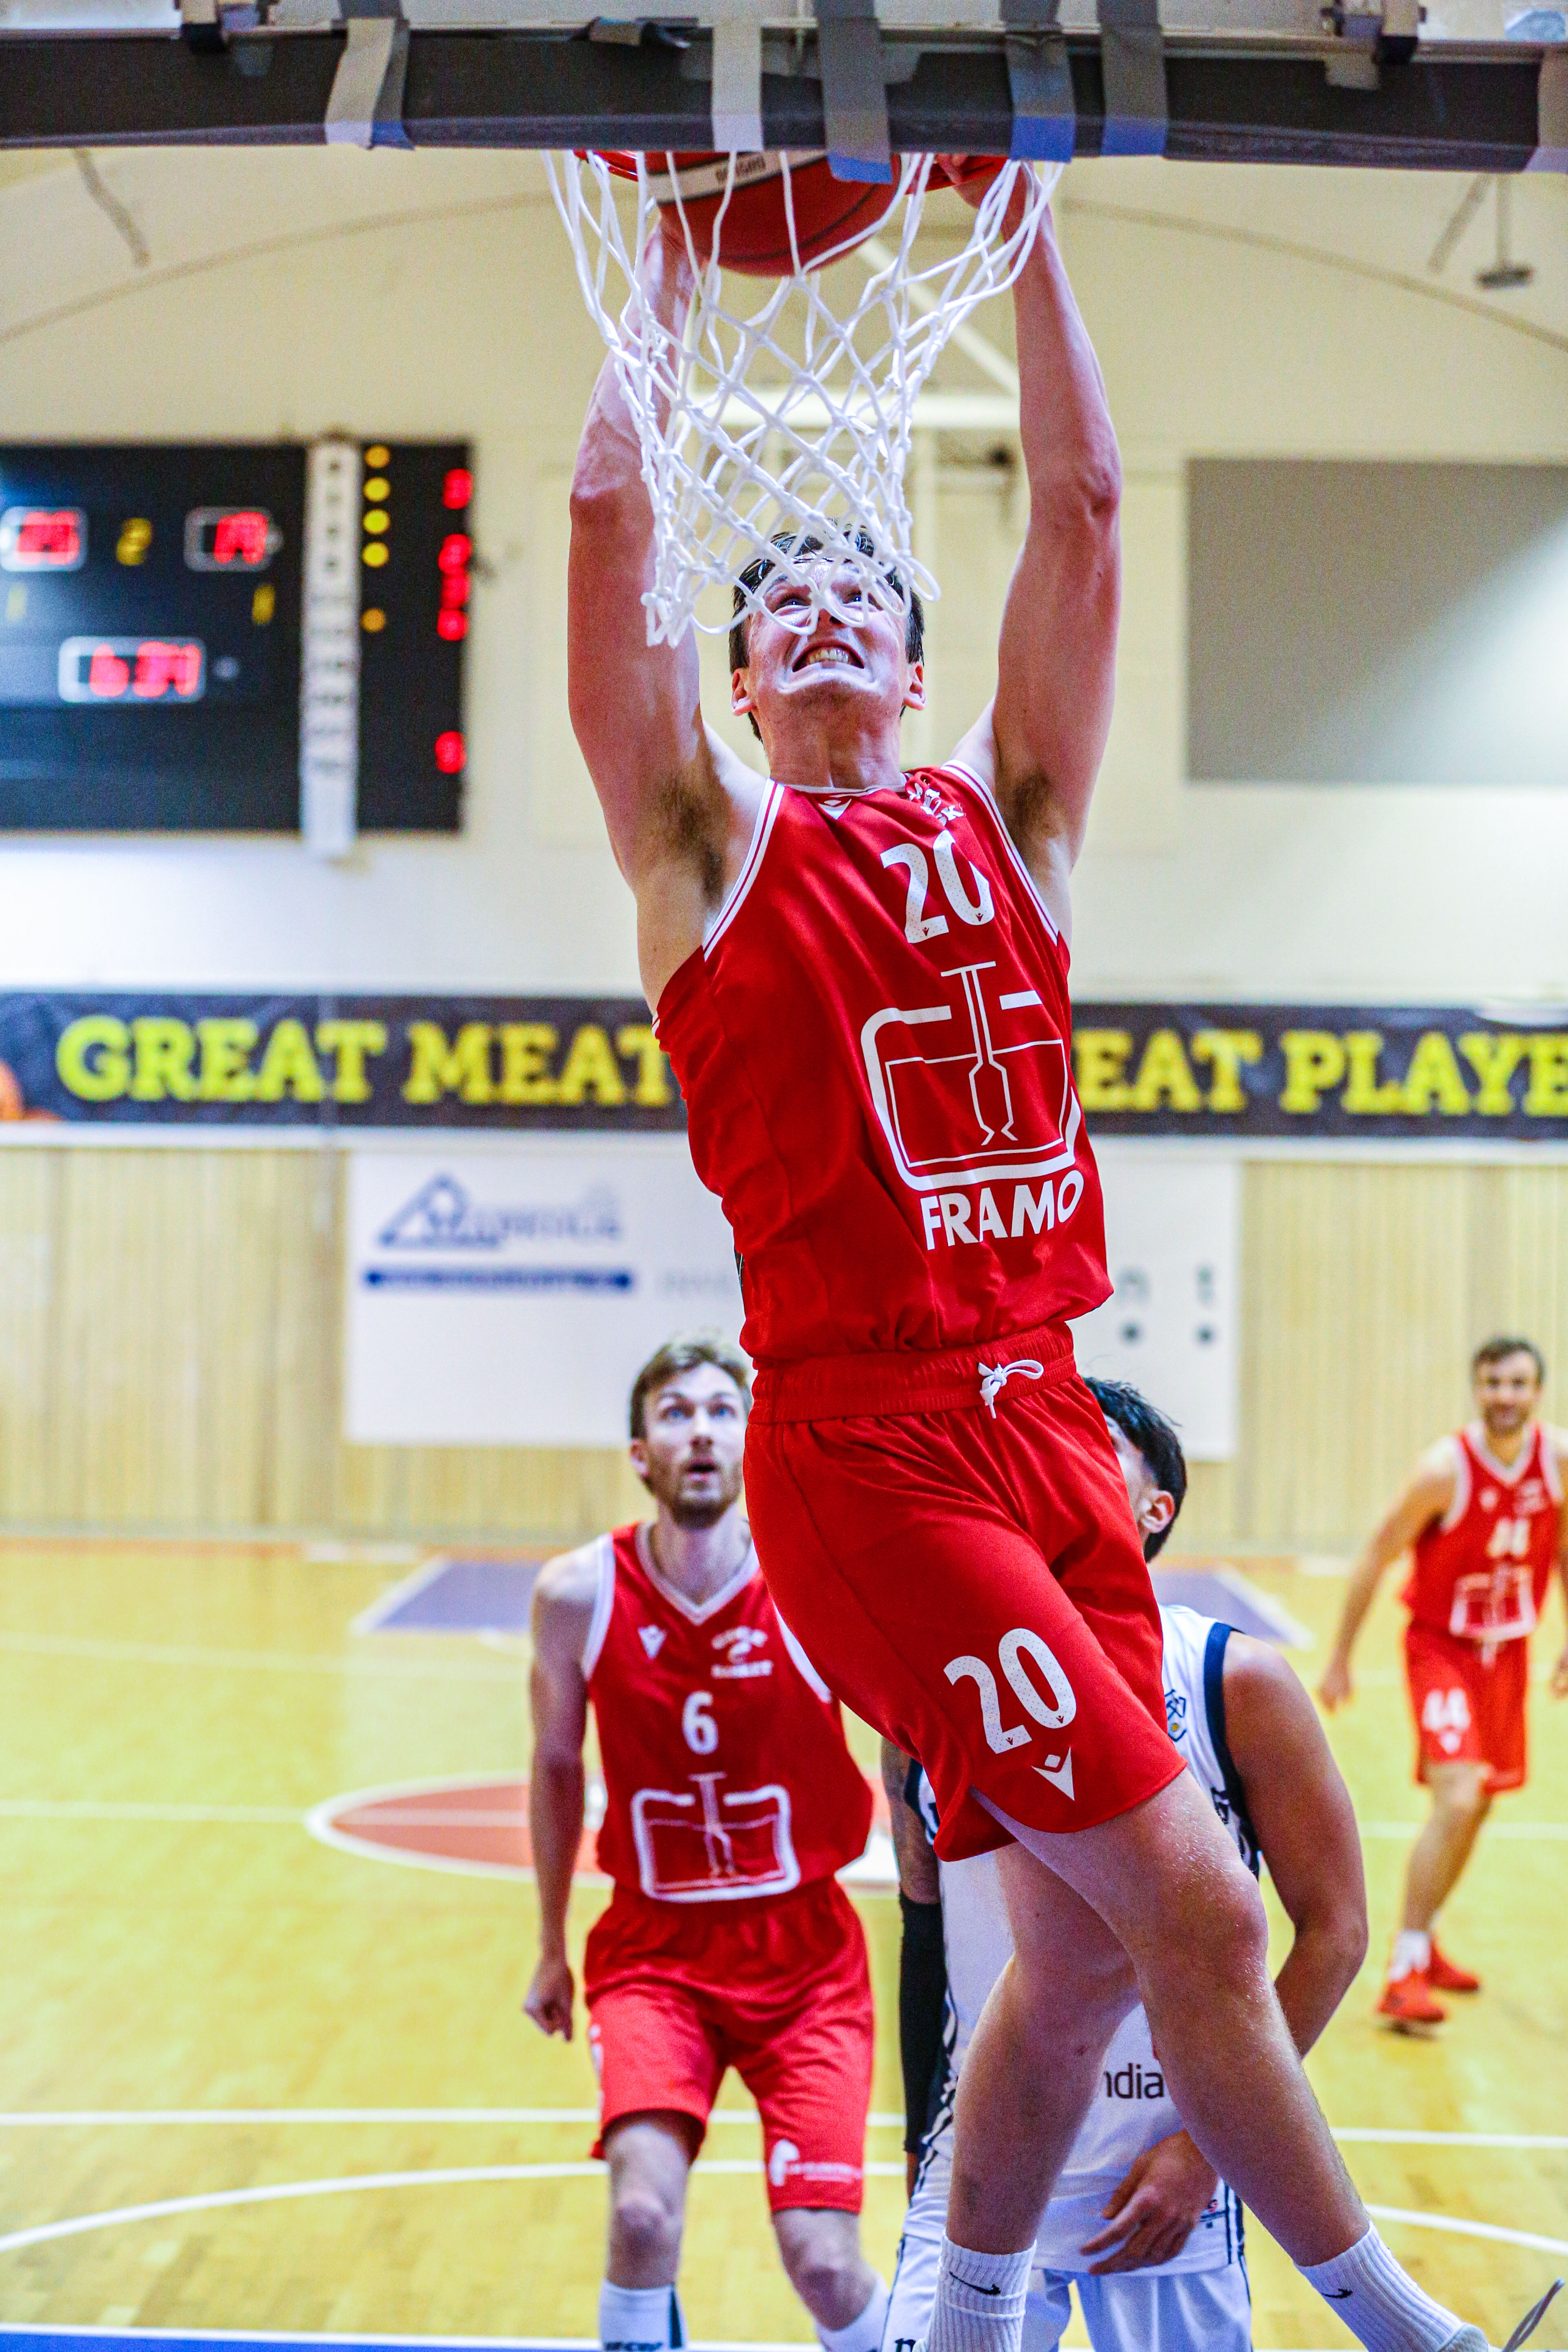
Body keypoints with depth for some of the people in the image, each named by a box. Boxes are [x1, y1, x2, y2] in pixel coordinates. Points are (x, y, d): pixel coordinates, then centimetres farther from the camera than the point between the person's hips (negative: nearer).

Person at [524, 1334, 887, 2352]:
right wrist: (551, 1949, 18)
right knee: (644, 2213, -23)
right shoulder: (579, 1594, -7)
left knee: (824, 2264, -10)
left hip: (805, 1949, -1)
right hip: (654, 1946, 1)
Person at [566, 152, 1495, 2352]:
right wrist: (672, 263, 7)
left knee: (1086, 1949, 9)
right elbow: (609, 514, -3)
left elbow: (1079, 501, 10)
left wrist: (1021, 216, 9)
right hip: (868, 1448, -5)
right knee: (1192, 1903, -9)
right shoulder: (709, 839, 5)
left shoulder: (1005, 810, 15)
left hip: (1049, 1425, 6)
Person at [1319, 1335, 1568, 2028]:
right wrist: (1340, 1659, -10)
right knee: (1456, 1800, -20)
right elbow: (1376, 1558, -14)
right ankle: (1404, 1972, -14)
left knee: (1477, 1808, 17)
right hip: (1440, 1646, -6)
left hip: (1508, 1650, 6)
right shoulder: (1446, 1469, -24)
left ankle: (1422, 1941, 37)